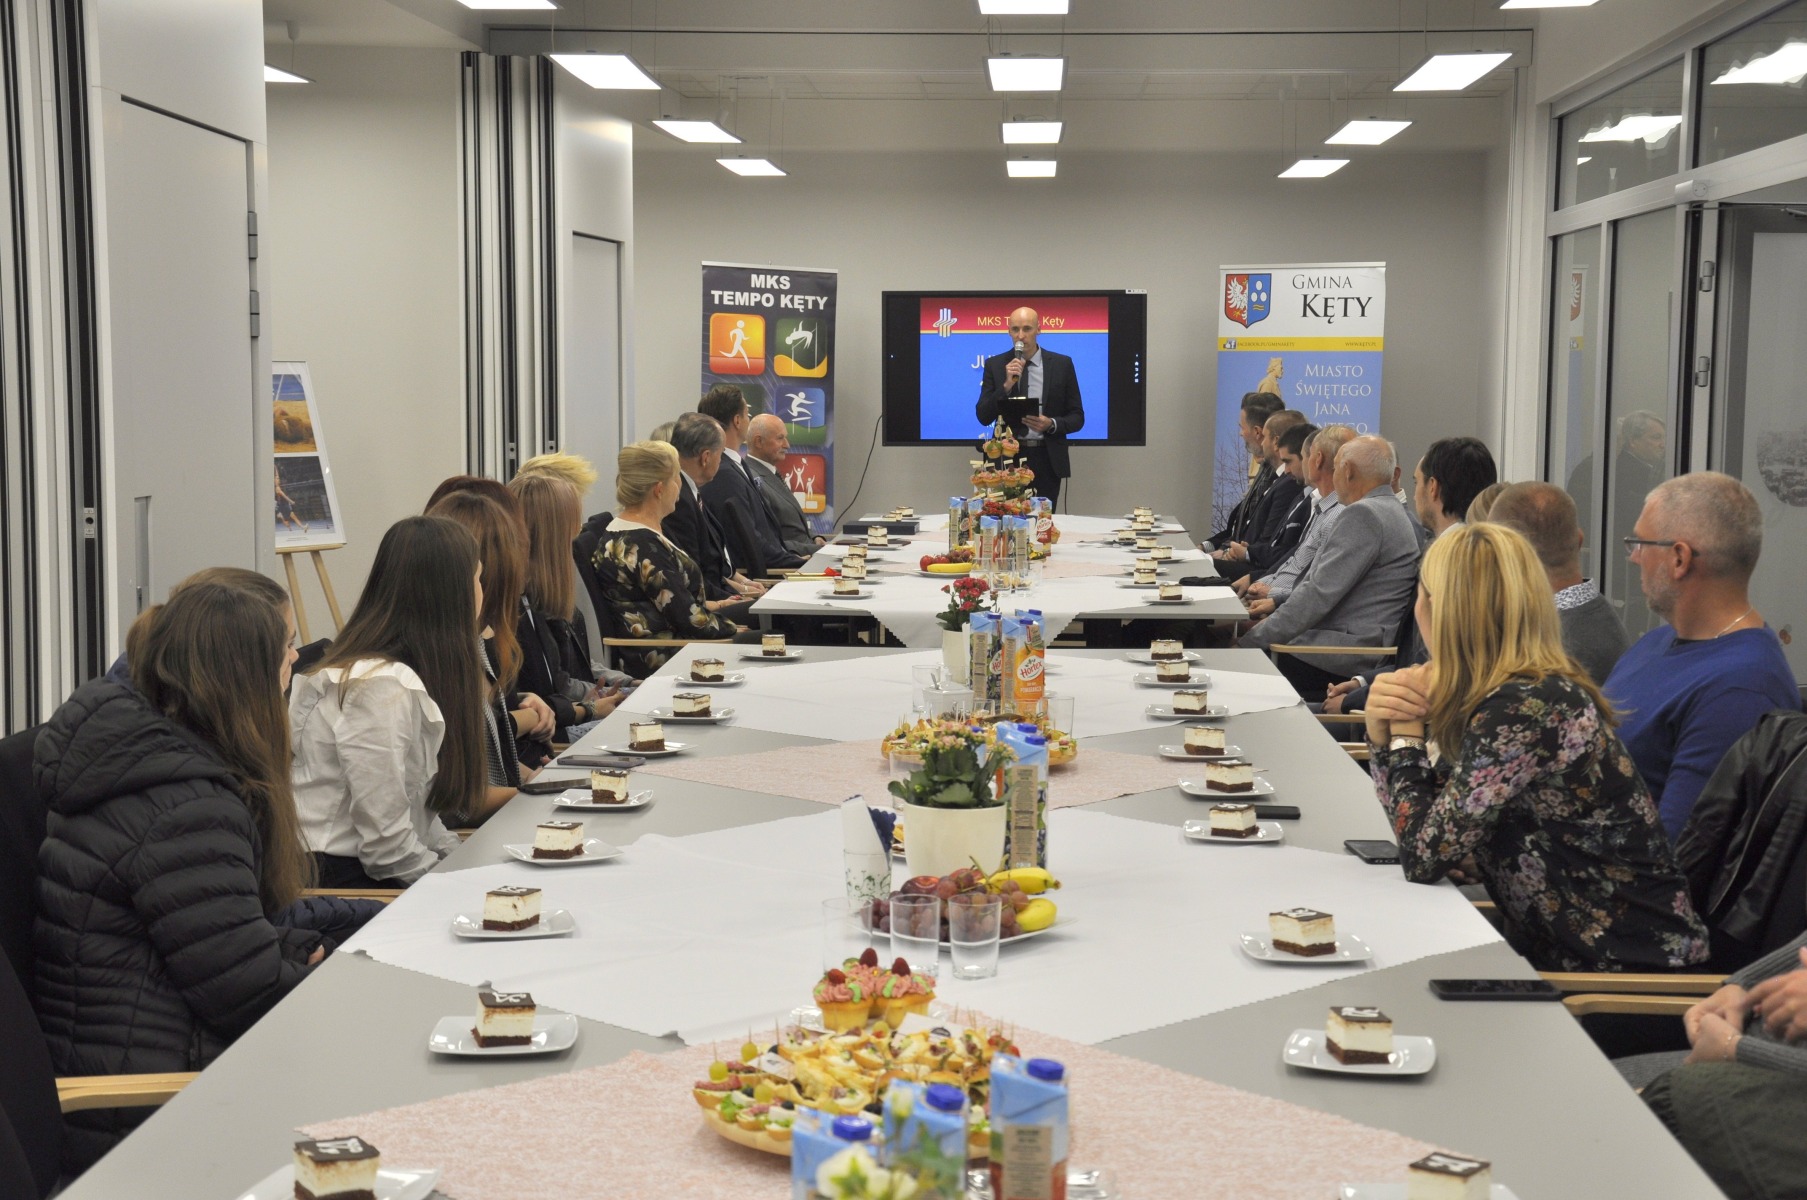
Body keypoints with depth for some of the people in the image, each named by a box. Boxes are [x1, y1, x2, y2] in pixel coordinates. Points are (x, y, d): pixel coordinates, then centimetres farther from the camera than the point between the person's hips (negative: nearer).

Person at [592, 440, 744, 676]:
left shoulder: (623, 533, 9)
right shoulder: (643, 545, -21)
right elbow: (688, 617, -19)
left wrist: (712, 605, 19)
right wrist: (733, 628, -5)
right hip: (663, 658, -10)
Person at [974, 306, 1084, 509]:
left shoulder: (1062, 364, 3)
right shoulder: (995, 365, 4)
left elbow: (1077, 417, 6)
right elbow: (983, 417, -2)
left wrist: (1051, 424, -14)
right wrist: (1007, 384, -15)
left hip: (1046, 460, 0)